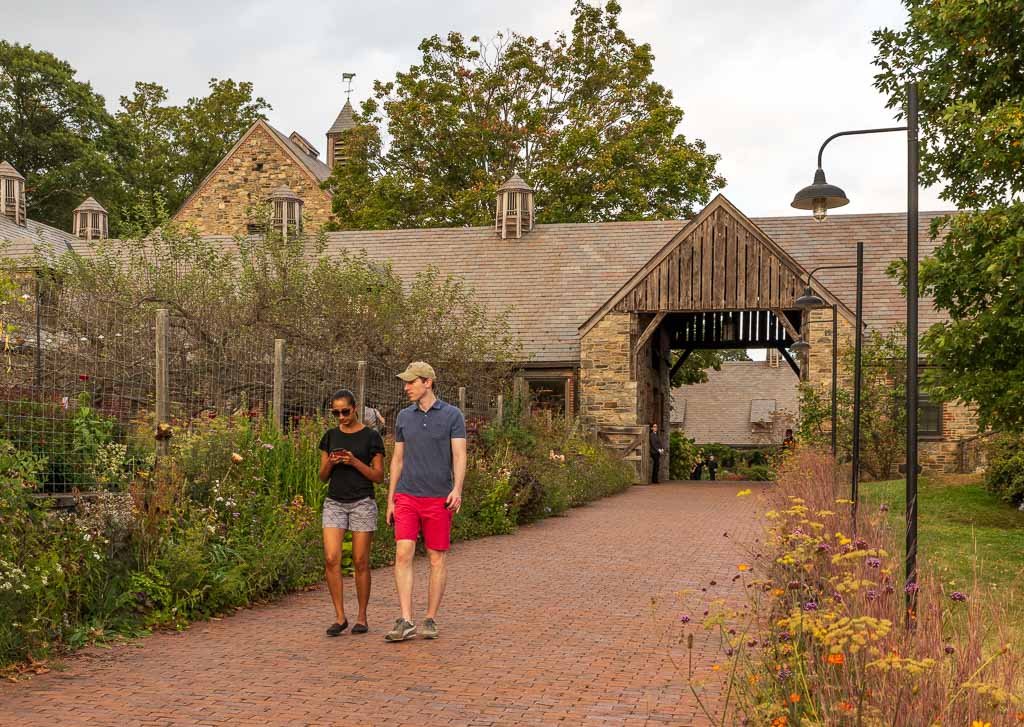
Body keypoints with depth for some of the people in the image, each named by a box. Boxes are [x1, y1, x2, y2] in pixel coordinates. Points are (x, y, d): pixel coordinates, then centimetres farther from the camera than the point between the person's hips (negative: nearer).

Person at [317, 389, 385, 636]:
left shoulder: (371, 437, -1)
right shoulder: (330, 436, 9)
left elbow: (379, 476, -2)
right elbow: (323, 476, 12)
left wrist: (355, 462, -16)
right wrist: (330, 464, -10)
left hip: (362, 502, -3)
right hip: (334, 502, 3)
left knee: (360, 562, 0)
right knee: (331, 559, -9)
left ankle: (362, 617, 13)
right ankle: (340, 617, 0)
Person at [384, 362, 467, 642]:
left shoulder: (452, 415, -2)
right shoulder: (404, 417, 10)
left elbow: (459, 456, -10)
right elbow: (397, 460, 13)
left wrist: (457, 489, -26)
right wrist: (390, 501, 10)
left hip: (439, 499, -2)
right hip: (406, 498, 2)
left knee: (437, 559, 3)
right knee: (403, 554, -11)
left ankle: (430, 621, 13)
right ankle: (406, 622, -14)